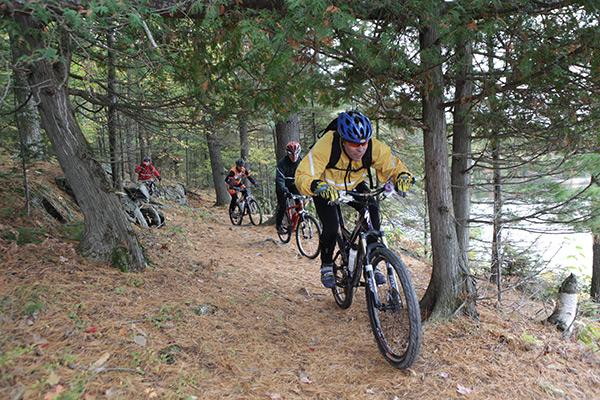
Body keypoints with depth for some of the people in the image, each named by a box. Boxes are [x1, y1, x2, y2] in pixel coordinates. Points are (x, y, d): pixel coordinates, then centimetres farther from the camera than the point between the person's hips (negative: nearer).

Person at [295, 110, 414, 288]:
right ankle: (326, 265, 10)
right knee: (331, 227, -21)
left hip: (354, 185, 3)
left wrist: (403, 176, -37)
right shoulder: (326, 146, -39)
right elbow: (303, 176, -40)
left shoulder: (374, 148, -29)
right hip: (326, 187, -3)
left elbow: (393, 165, -14)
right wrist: (319, 186, -61)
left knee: (372, 211, -22)